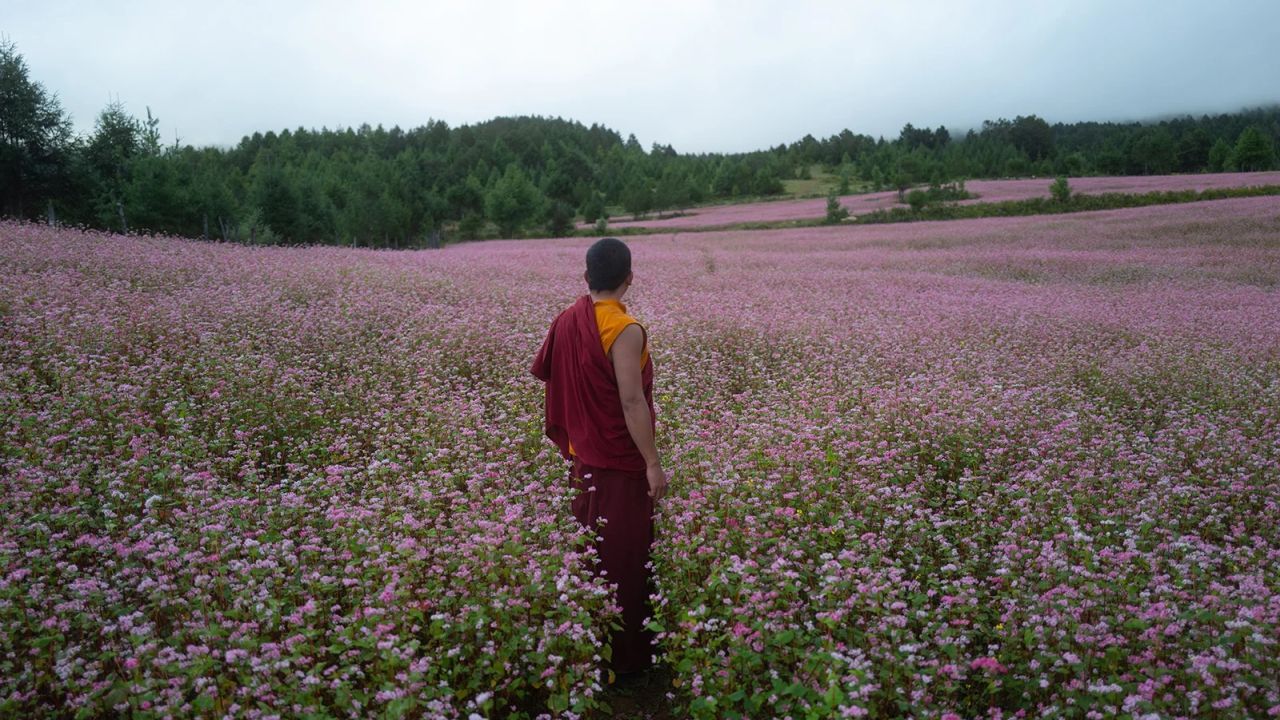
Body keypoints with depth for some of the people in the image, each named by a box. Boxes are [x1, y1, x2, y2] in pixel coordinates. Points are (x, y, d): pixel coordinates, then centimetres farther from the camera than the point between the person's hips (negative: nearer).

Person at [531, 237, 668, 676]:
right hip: (620, 462, -7)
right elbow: (632, 402, -23)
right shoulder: (625, 330, -20)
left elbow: (540, 370, 17)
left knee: (586, 548, 19)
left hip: (580, 454, 7)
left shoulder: (566, 320, 2)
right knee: (622, 556, 3)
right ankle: (623, 655, 15)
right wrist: (654, 463, -19)